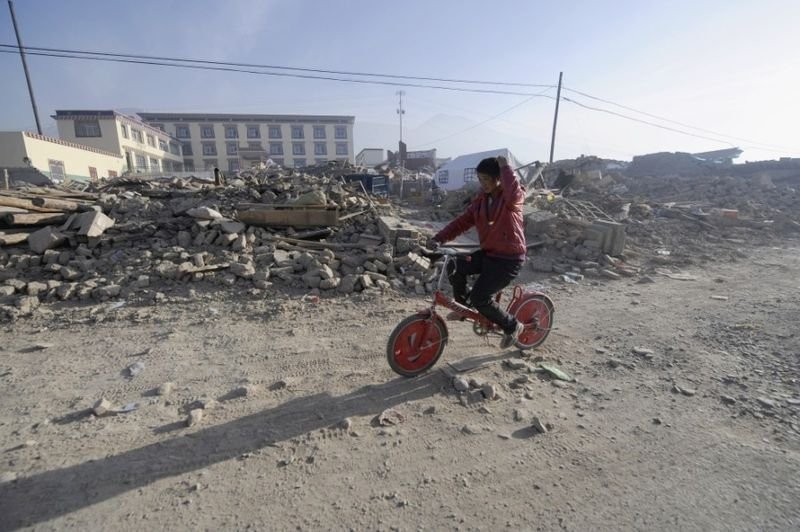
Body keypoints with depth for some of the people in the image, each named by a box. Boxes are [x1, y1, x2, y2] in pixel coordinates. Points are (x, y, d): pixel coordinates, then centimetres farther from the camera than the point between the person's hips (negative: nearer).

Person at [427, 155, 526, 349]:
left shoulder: (511, 198, -15)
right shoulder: (481, 199, 5)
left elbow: (514, 191, -41)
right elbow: (463, 221, -1)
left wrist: (504, 166, -25)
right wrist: (439, 238, -14)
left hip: (509, 258, -7)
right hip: (488, 252, 7)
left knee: (479, 298, -13)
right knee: (455, 267, -12)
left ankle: (512, 326, 13)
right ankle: (462, 305, 14)